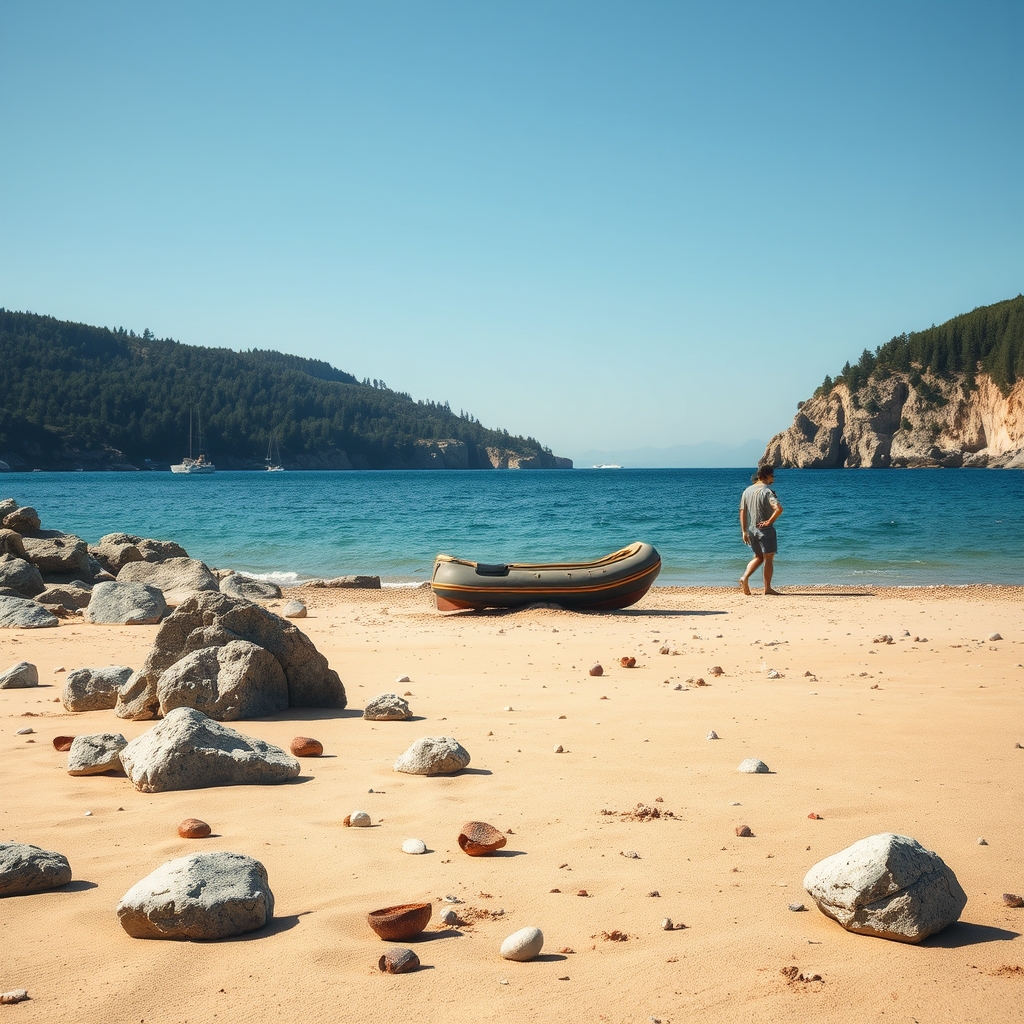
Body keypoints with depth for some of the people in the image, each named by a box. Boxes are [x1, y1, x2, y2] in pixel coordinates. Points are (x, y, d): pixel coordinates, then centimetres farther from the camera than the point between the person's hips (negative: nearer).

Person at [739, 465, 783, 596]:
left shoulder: (747, 491, 7)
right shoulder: (767, 491, -13)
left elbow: (742, 511, 7)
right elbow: (778, 508, -27)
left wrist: (744, 531, 9)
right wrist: (770, 521, -14)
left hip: (751, 529, 6)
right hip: (765, 530, -6)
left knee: (758, 557, 20)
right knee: (769, 558, 4)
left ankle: (744, 577, 1)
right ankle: (767, 589, 5)